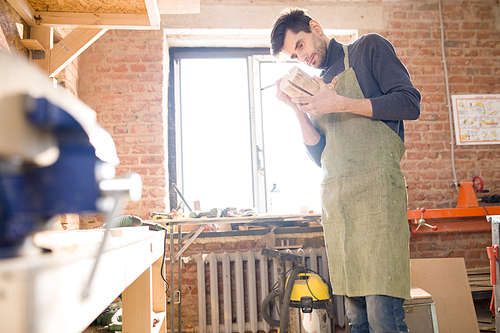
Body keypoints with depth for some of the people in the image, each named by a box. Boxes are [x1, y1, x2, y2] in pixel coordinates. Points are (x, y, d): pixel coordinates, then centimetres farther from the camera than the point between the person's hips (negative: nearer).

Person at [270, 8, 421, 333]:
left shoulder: (369, 48, 11)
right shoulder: (316, 85, 23)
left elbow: (410, 103, -2)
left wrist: (341, 104, -8)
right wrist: (298, 110, 5)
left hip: (375, 190, -5)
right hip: (334, 200, 5)